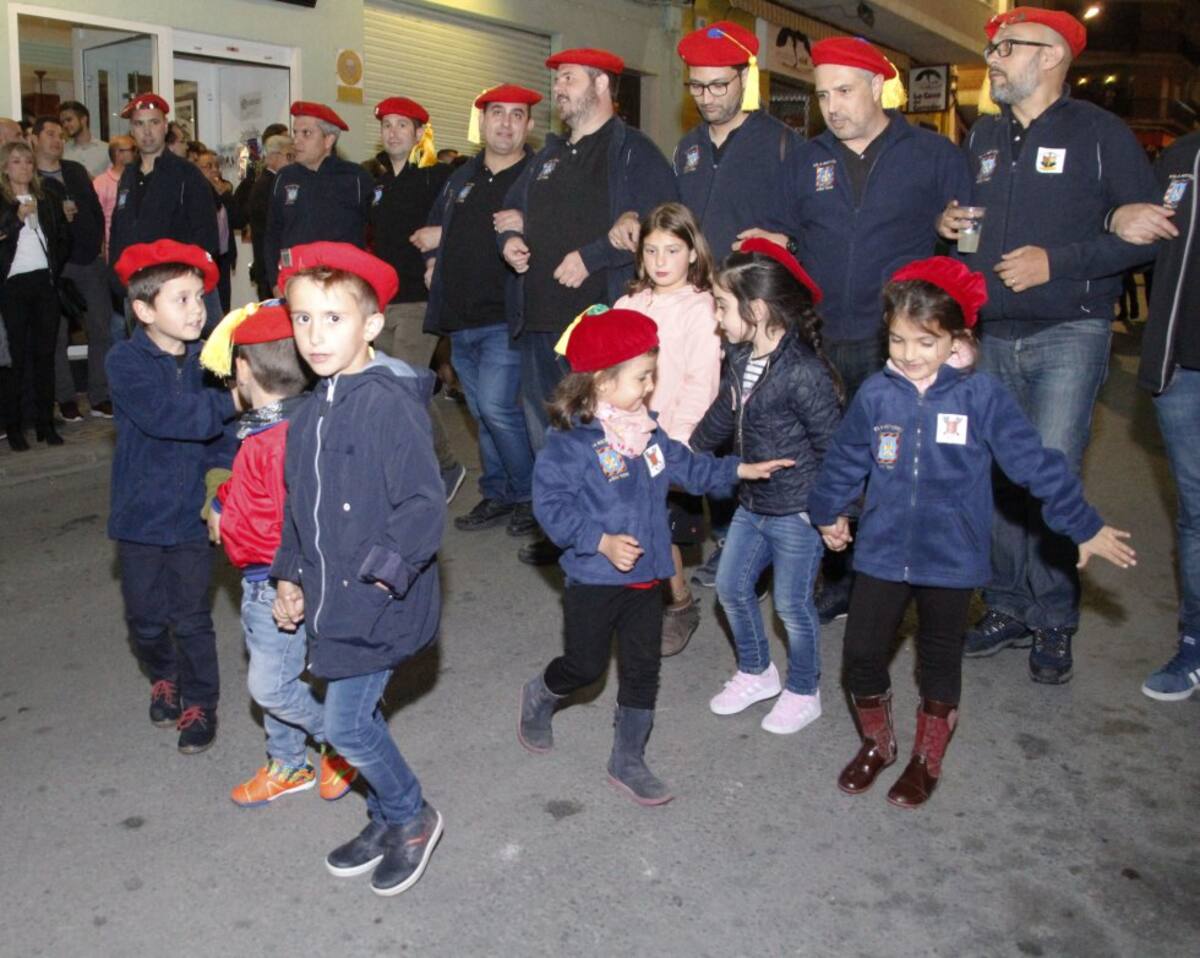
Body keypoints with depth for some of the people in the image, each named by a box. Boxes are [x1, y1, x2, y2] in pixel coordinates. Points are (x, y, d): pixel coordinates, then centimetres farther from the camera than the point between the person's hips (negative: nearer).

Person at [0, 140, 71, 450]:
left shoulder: (48, 196, 12)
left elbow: (64, 237, 16)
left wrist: (55, 269, 8)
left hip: (44, 281, 3)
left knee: (45, 353, 4)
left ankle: (46, 424, 9)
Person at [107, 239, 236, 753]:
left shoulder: (207, 359, -4)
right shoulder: (126, 362, -12)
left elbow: (217, 434, 0)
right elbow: (166, 414, -27)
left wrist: (230, 463, -16)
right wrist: (228, 403, -23)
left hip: (192, 513, 1)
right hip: (141, 514, -1)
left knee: (192, 617, 6)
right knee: (146, 618, 11)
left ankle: (199, 703, 27)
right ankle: (164, 678, 42)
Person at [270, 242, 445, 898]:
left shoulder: (391, 402, -19)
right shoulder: (311, 412, 8)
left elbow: (423, 505, -21)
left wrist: (380, 573, -22)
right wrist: (290, 576, 15)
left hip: (380, 602, -8)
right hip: (331, 599, 8)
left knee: (347, 725, -2)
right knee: (358, 717, 18)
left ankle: (413, 818, 23)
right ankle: (387, 820, 38)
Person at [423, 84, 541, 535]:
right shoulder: (461, 178, 16)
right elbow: (434, 227, 30)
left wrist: (446, 239, -6)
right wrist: (434, 259, 6)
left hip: (505, 317, -7)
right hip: (459, 319, 7)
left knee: (496, 406, -14)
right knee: (483, 412, 12)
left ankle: (530, 496, 3)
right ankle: (497, 496, 24)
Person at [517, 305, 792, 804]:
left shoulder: (650, 435, 3)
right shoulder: (568, 443, -20)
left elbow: (689, 467, 17)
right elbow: (550, 504, -21)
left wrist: (741, 469, 10)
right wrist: (601, 541, -28)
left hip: (644, 579, 6)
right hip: (592, 580, -6)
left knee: (642, 671, 13)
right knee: (585, 666, 10)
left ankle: (628, 761, 29)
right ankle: (539, 696, 44)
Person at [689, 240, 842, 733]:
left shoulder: (804, 373, -25)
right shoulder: (738, 360, 0)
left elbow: (833, 446, -20)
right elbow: (721, 417, 15)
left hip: (797, 512, -8)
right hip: (752, 504, 8)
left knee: (792, 604, 6)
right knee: (731, 586, 16)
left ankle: (803, 693, 29)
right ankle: (756, 674, 38)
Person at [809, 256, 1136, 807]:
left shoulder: (982, 396, -12)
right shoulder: (876, 395, -6)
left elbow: (1035, 463, -6)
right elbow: (846, 459, 9)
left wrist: (1085, 527, -2)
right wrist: (828, 513, 21)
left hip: (950, 559, -1)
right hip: (882, 552, 2)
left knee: (940, 662, 15)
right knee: (862, 653, 6)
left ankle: (927, 760, 36)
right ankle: (876, 744, 33)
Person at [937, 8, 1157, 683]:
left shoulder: (1100, 132, -3)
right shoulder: (982, 137, 15)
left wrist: (1056, 262, -16)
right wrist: (948, 222, 4)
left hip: (1069, 335, -5)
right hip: (994, 337, 6)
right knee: (1000, 480, 8)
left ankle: (1054, 626, 7)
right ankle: (1008, 610, 22)